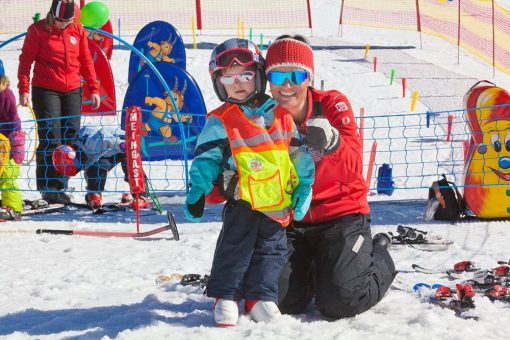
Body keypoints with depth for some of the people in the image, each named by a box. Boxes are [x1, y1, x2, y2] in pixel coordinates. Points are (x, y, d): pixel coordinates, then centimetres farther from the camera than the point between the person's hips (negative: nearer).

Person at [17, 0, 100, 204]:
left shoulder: (77, 30, 6)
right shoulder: (38, 30, -4)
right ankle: (48, 187, 0)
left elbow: (86, 61, 13)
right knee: (50, 138, -7)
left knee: (71, 137, 2)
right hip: (46, 90, -4)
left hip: (72, 90, 4)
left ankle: (60, 187, 9)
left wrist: (93, 88, 9)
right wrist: (24, 89, -9)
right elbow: (26, 60, -2)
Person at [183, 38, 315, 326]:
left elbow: (299, 153, 9)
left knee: (271, 249, 8)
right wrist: (197, 191, -16)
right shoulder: (220, 121, 0)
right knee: (234, 246, -1)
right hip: (242, 200, -3)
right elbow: (207, 159, -3)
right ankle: (226, 296, 9)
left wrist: (304, 187, 2)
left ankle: (260, 296, 17)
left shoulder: (280, 114, 7)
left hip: (278, 202, 3)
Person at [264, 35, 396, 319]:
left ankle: (380, 256, 15)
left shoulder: (333, 104, -10)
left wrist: (331, 141, -45)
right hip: (291, 222, 3)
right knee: (281, 300, -14)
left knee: (340, 302, -19)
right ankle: (311, 269, 22)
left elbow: (353, 168, -23)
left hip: (340, 213, -3)